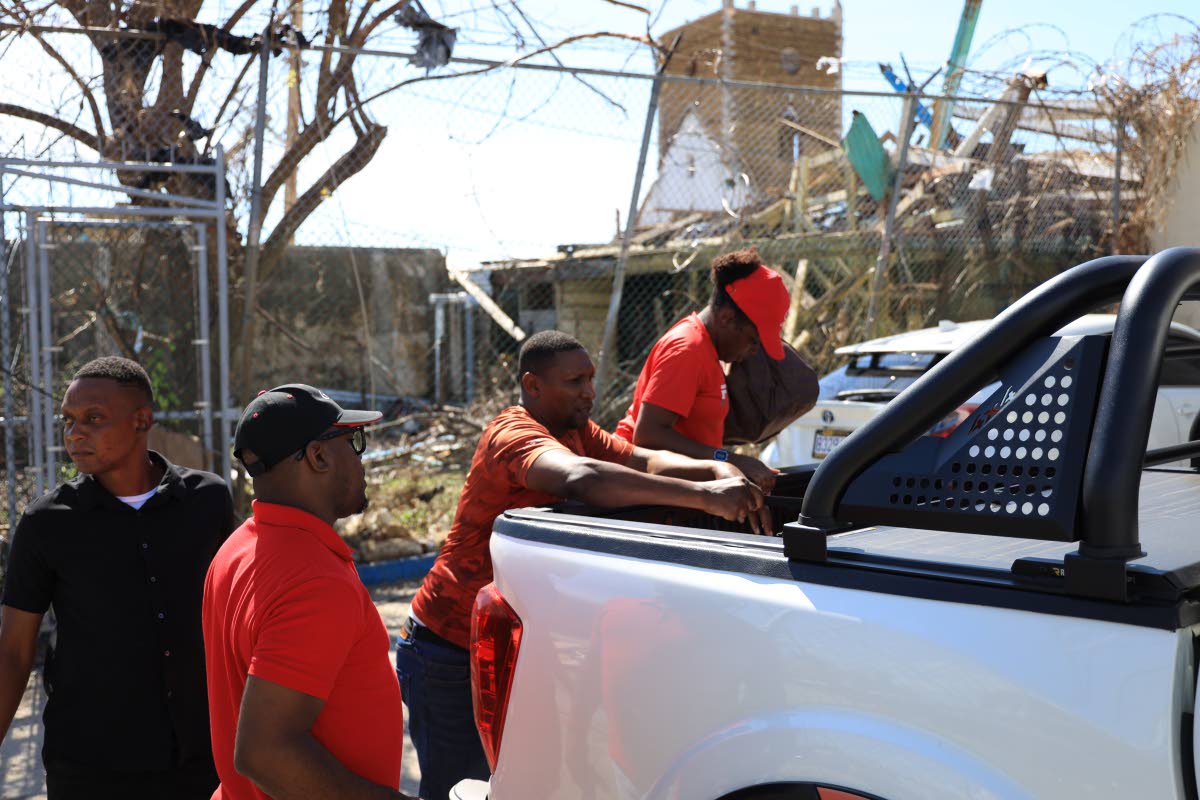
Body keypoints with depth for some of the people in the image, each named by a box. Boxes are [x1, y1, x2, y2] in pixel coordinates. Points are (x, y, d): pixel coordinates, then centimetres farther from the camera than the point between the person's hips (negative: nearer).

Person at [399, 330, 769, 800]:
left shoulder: (576, 431, 7)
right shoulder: (514, 434, -22)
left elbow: (646, 461, -5)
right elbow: (581, 479, -43)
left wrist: (720, 473, -25)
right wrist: (701, 495, -47)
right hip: (450, 654, -8)